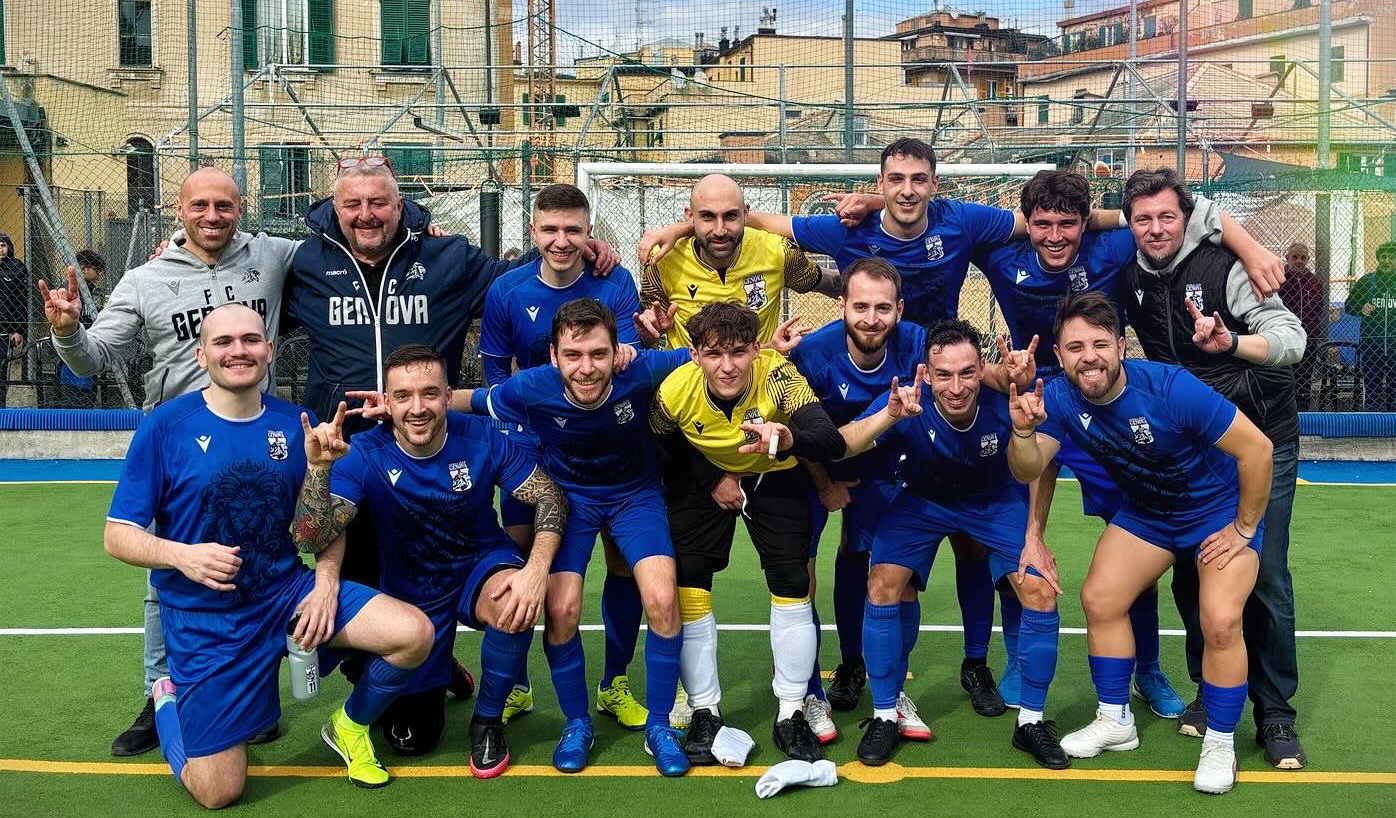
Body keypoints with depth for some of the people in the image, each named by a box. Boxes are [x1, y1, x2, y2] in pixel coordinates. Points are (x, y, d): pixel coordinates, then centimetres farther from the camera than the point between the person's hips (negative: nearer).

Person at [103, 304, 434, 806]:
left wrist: (326, 581, -10)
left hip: (288, 591, 3)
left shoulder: (295, 425, -1)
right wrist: (182, 556, -26)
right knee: (218, 793, -3)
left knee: (414, 634, -19)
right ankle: (167, 700, 30)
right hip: (203, 619, -2)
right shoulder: (165, 426, -10)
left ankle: (351, 726, 12)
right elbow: (118, 536, -8)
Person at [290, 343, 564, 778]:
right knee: (411, 739, 4)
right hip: (409, 593, 1)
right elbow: (312, 538, -28)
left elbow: (550, 496, -16)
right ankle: (439, 676, 41)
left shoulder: (482, 437, -18)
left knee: (517, 602, -37)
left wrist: (537, 568, -33)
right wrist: (318, 466, -46)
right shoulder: (365, 454, -20)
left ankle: (487, 721, -8)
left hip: (479, 567, 0)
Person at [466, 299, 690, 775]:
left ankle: (658, 726, 4)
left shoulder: (642, 372, -29)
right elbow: (469, 401, -8)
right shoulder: (531, 388, -27)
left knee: (662, 601, -18)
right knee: (561, 609, -17)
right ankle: (576, 724, 10)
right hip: (568, 495, 0)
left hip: (636, 491, 0)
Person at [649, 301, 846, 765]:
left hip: (775, 478, -1)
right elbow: (663, 448, -6)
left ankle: (790, 715, 9)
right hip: (703, 478, 1)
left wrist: (788, 439, -66)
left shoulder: (777, 375, -35)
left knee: (793, 586, -8)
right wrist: (713, 480, -14)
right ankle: (705, 713, 11)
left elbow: (832, 443, -46)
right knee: (688, 586, -6)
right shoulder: (675, 391, -28)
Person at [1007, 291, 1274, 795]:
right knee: (1099, 599, -1)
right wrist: (1024, 430, -41)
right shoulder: (1061, 398, -17)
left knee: (1220, 622, -19)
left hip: (1220, 509, -5)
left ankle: (1220, 744, 4)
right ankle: (1115, 721, 19)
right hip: (1145, 512, 5)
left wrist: (1243, 529, -18)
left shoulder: (1171, 388, -33)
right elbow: (1027, 472, -19)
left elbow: (1257, 448, -27)